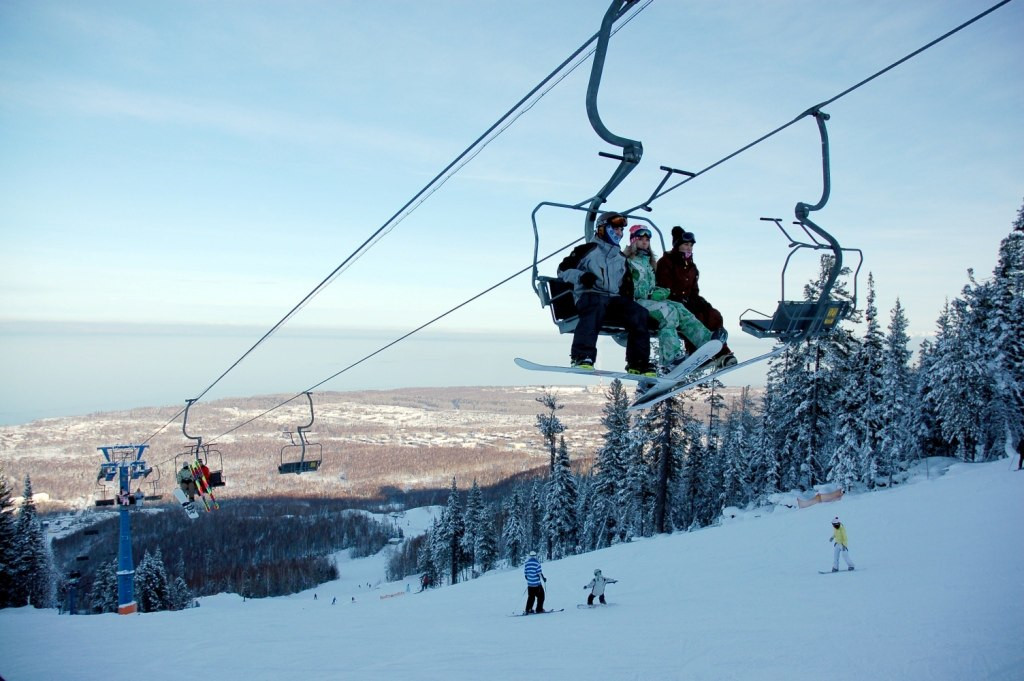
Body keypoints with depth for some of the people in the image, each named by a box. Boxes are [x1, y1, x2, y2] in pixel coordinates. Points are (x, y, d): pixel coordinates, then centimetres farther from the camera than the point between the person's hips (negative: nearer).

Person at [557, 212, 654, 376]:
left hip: (615, 298, 5)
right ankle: (583, 357, -52)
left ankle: (638, 363, -22)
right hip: (590, 294, -5)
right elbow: (563, 270, 6)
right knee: (596, 306, -42)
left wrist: (627, 290, 13)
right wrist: (581, 276, -13)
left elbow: (627, 282, 36)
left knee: (639, 313, -23)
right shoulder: (587, 250, 12)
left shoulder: (621, 258, 30)